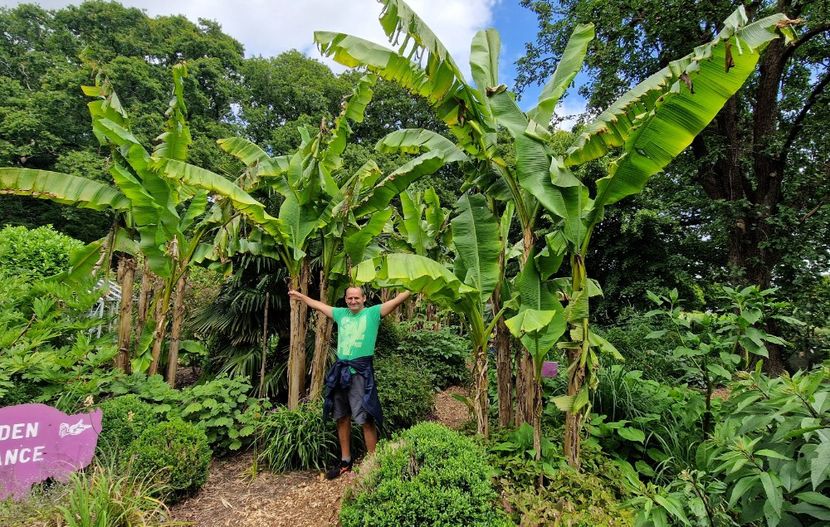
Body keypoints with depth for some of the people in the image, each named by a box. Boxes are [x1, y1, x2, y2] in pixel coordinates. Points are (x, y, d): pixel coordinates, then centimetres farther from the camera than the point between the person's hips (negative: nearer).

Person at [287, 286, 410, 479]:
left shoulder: (373, 312, -2)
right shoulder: (341, 313, 13)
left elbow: (398, 299, -12)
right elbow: (317, 304, 27)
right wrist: (300, 296, 37)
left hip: (361, 372, -6)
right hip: (340, 371, 6)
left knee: (366, 419, -7)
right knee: (342, 418, 14)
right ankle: (345, 461, 29)